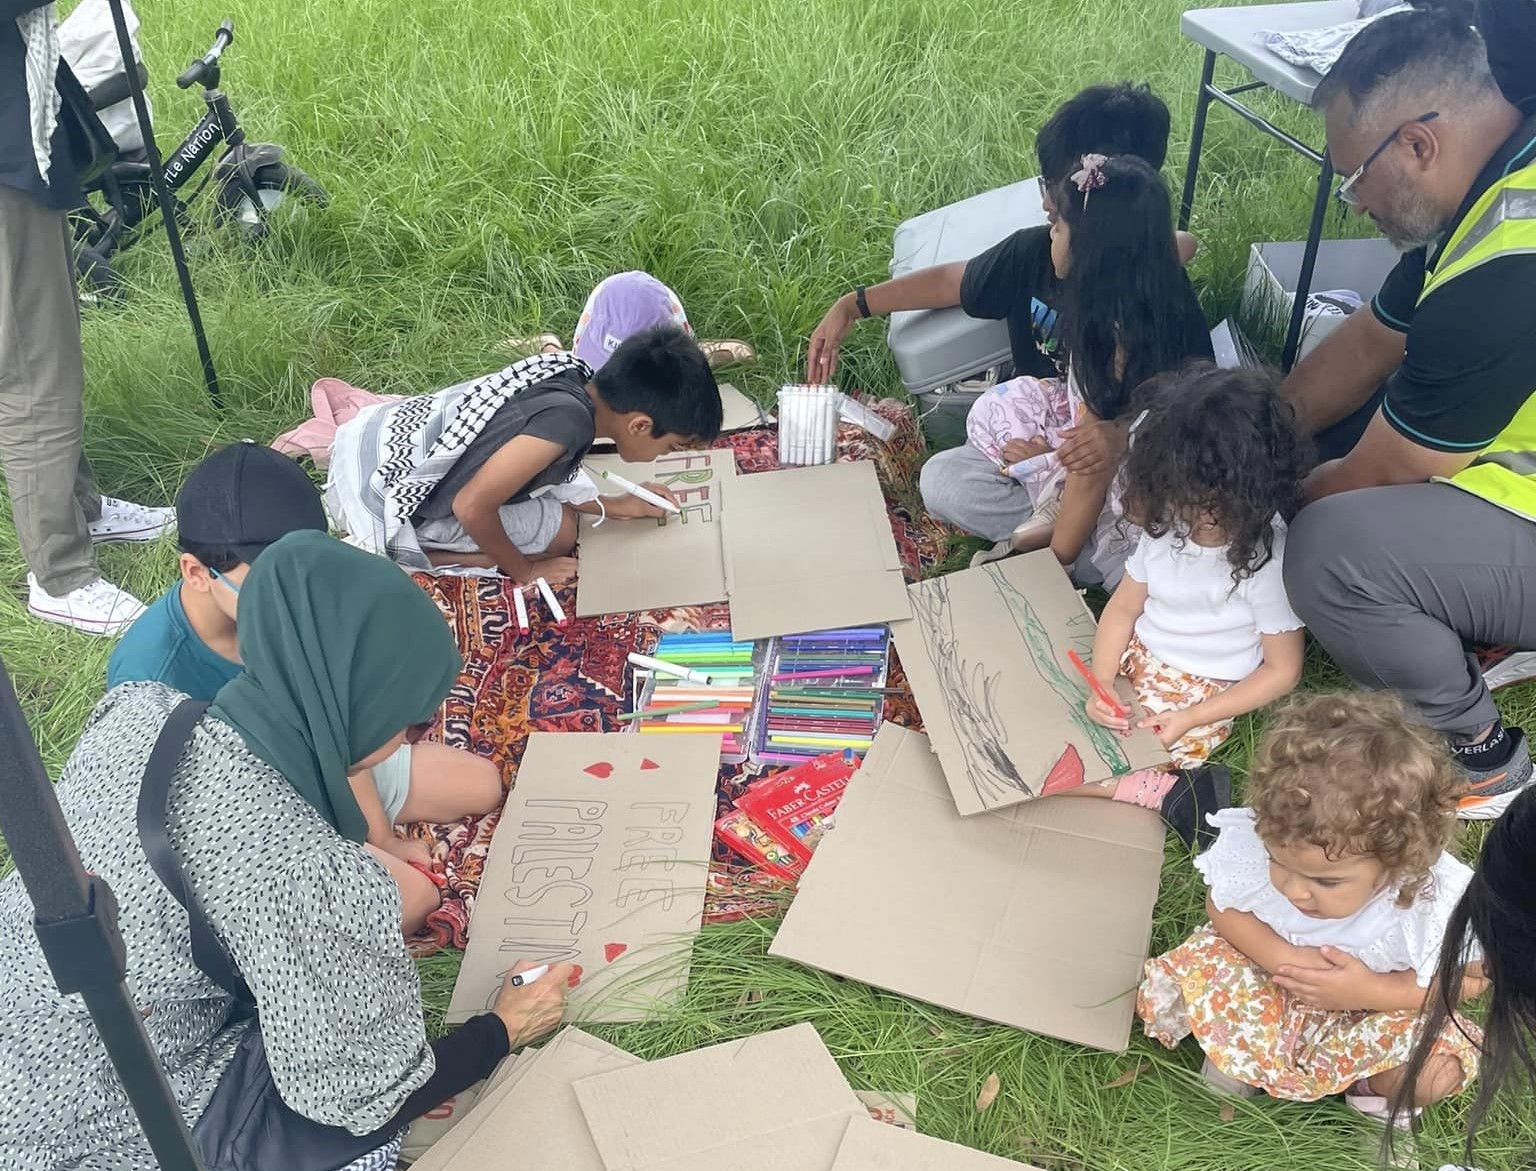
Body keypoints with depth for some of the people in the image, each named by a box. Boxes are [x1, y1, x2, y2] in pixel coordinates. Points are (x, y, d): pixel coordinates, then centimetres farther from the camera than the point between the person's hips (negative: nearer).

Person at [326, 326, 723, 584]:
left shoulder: (569, 371, -5)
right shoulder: (569, 420, -29)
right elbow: (472, 506, -26)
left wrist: (617, 506, 12)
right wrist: (524, 570, -9)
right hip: (379, 496, -8)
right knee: (558, 532, 1)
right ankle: (386, 550, -3)